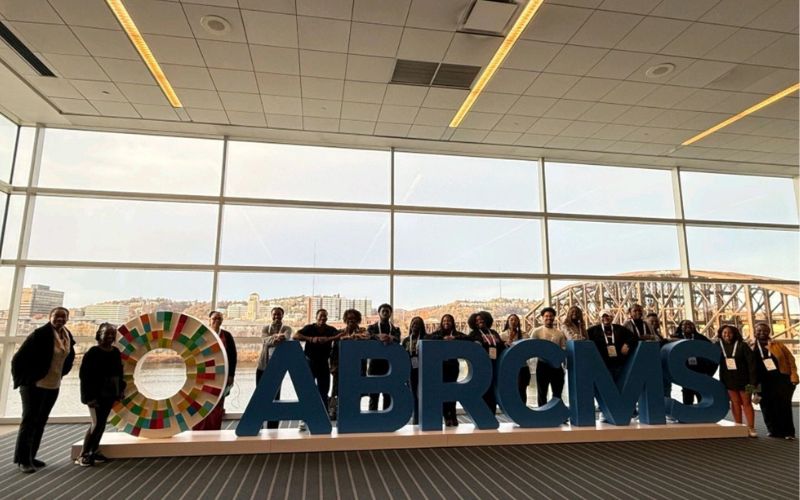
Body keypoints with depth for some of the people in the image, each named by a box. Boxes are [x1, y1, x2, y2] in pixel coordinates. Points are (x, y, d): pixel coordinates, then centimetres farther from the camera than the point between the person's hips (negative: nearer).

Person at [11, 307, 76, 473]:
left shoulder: (68, 338, 3)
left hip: (53, 386, 6)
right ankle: (23, 459, 10)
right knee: (29, 421, 0)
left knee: (40, 422, 13)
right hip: (34, 385, -6)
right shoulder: (40, 335, -16)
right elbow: (19, 358, -13)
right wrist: (22, 379, -10)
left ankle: (30, 456, 24)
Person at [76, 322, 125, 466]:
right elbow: (85, 375, -14)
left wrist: (121, 389, 9)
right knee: (96, 424, -7)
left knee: (102, 423, 11)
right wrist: (89, 396, -18)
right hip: (96, 395, -6)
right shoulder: (93, 353, -12)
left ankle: (94, 451, 22)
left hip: (110, 394, 6)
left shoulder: (116, 352, 7)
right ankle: (83, 455, 4)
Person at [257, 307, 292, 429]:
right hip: (263, 366, 2)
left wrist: (281, 338, -47)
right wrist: (276, 338, -38)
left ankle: (273, 428, 6)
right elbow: (265, 340, -16)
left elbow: (286, 337, -22)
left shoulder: (286, 328, 2)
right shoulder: (265, 329, 6)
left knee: (275, 396, -1)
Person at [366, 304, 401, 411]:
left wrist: (391, 338, -32)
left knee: (388, 395, 3)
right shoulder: (372, 328, 11)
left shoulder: (395, 329, 13)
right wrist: (379, 336, -32)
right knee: (373, 395, 0)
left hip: (390, 364, 1)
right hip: (375, 363, -1)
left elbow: (397, 340, -8)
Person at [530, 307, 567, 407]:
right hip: (542, 364, -2)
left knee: (557, 393, 9)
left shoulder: (560, 333, 8)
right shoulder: (537, 331, 1)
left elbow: (564, 348, 6)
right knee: (542, 393, 7)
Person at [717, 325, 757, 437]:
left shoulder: (742, 345, -6)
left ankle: (751, 428, 7)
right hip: (728, 380, 2)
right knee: (735, 403, 6)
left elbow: (751, 362, -8)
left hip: (743, 378, -2)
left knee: (746, 403, 3)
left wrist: (752, 380, -13)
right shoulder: (718, 346, 0)